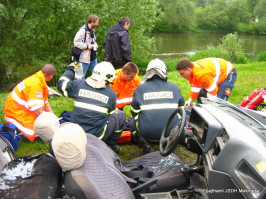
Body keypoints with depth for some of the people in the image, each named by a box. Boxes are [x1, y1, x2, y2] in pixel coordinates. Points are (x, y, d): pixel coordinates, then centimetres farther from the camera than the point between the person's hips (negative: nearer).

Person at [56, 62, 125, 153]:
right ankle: (110, 146, 21)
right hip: (96, 135, -4)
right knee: (121, 115, 13)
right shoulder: (111, 93, -2)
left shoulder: (78, 84, -1)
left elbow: (61, 85, 14)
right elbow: (111, 113, 11)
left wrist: (70, 70, 27)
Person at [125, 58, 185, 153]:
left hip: (147, 133, -1)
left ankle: (145, 145, 5)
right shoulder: (174, 87, 6)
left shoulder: (140, 88, 1)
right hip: (171, 131, 2)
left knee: (129, 122, 26)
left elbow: (134, 112, 8)